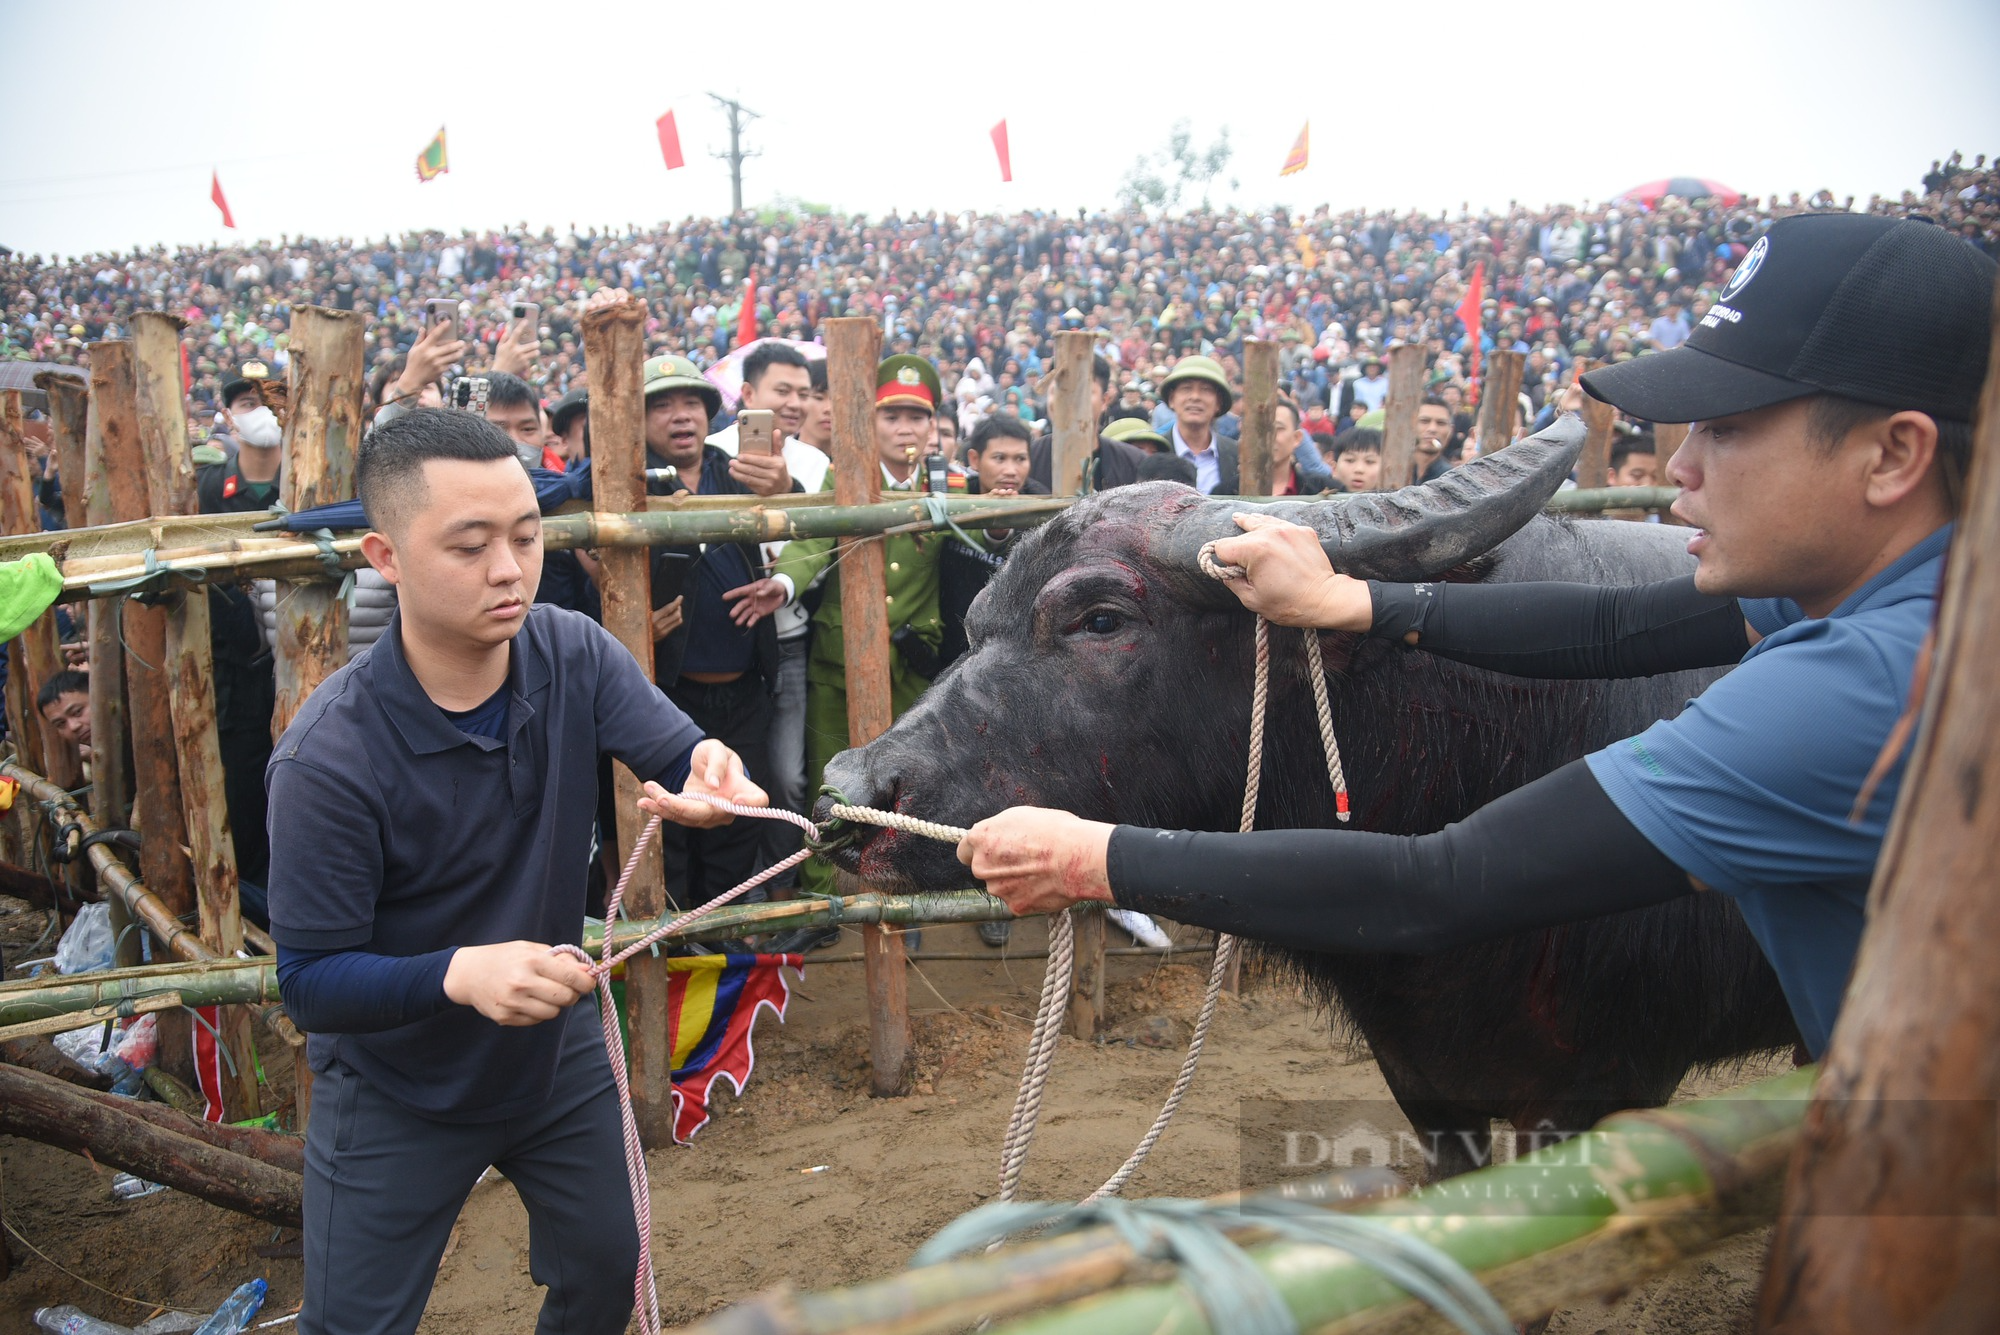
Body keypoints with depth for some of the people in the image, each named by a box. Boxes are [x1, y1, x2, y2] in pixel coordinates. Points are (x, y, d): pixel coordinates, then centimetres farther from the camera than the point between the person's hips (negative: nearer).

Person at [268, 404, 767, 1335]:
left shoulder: (574, 655, -16)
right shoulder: (326, 758, -28)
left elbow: (683, 760, -19)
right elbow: (308, 980, -24)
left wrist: (713, 779, -44)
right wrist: (458, 973, -42)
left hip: (558, 1055, 4)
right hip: (397, 1097, -4)